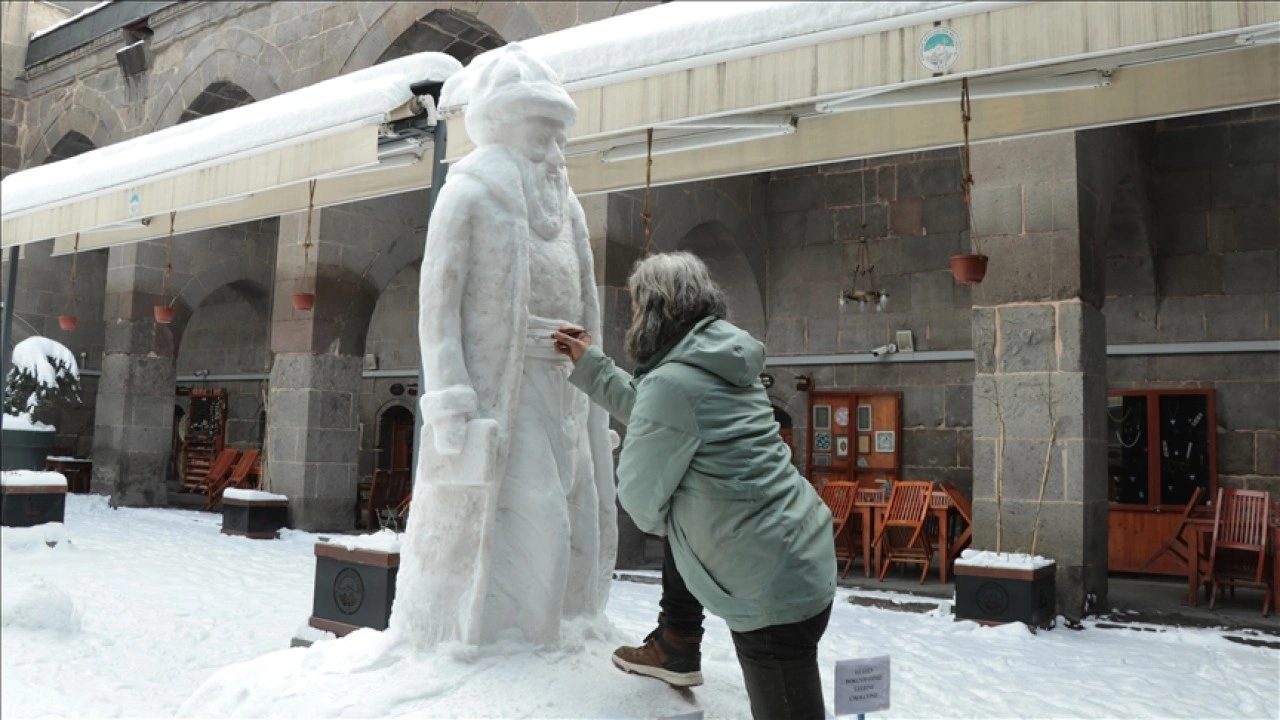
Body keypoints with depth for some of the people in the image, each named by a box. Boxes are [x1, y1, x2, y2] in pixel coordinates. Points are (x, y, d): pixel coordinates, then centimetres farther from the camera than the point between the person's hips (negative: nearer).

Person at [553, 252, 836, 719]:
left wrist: (663, 520, 11)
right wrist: (589, 365, 24)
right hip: (799, 556, 10)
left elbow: (642, 498, -11)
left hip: (773, 586, -9)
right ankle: (676, 651, 36)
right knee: (676, 524, 28)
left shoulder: (671, 383, -21)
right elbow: (648, 414, 21)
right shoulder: (719, 360, 5)